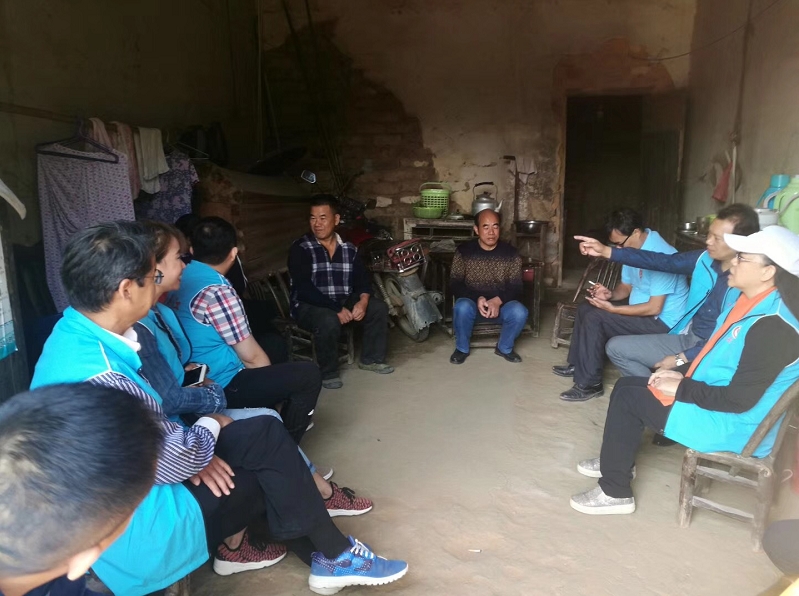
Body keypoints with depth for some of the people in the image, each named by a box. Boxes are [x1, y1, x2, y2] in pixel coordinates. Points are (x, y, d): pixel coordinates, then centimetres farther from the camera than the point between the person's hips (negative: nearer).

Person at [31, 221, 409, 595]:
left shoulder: (77, 333, -3)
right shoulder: (98, 379, -34)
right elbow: (178, 461, -23)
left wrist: (191, 450, -6)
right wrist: (211, 424, -4)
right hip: (129, 528, -8)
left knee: (265, 434, 4)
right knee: (270, 449, -6)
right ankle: (334, 557, 13)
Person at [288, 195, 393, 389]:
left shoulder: (349, 249, 6)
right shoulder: (300, 248, -11)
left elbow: (362, 278, 3)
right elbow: (304, 288, -21)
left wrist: (363, 300, -20)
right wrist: (337, 309, -27)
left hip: (343, 302, 6)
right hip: (309, 306, -5)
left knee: (379, 308, -10)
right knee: (330, 321, -36)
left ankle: (371, 359, 7)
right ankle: (328, 372, -13)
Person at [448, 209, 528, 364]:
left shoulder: (510, 253, -4)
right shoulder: (464, 251, -6)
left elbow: (516, 287, -7)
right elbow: (455, 284, -10)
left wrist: (497, 301, -27)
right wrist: (478, 298, -26)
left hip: (501, 304, 1)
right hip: (472, 302, -1)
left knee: (519, 312, -29)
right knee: (462, 307, -35)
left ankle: (504, 347, 1)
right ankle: (462, 348, -7)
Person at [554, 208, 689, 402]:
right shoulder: (632, 250, 2)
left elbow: (654, 308, -28)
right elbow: (626, 286, 13)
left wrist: (612, 309, -25)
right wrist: (610, 295, -9)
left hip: (662, 322, -10)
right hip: (641, 311, 10)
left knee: (595, 318, -22)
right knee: (585, 308, 8)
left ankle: (589, 384, -14)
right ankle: (577, 364, 19)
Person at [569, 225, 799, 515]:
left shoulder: (773, 327, -28)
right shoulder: (751, 302, 4)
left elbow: (739, 399, -28)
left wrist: (681, 388, -18)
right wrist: (683, 372, 2)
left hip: (732, 425, -10)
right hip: (710, 398, 10)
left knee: (627, 398, -11)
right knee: (627, 385, 10)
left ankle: (615, 492, 2)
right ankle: (616, 462, 28)